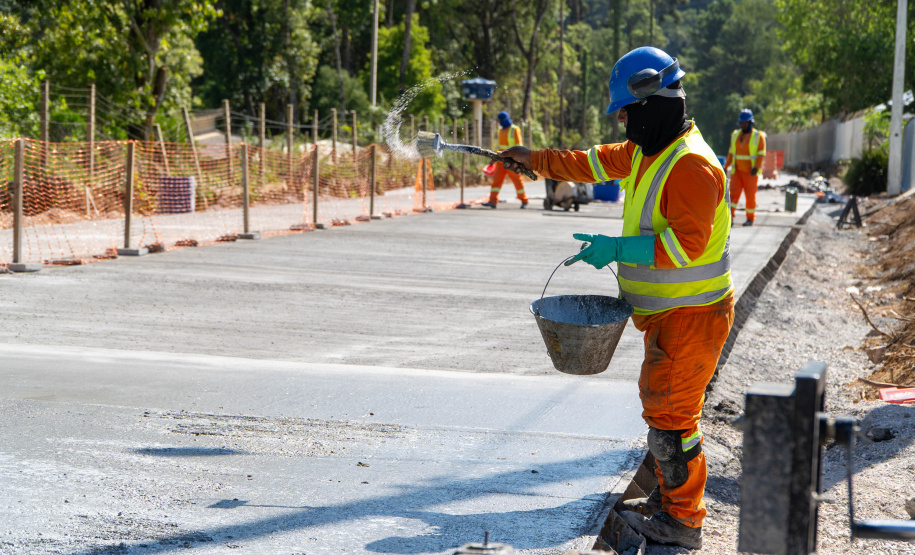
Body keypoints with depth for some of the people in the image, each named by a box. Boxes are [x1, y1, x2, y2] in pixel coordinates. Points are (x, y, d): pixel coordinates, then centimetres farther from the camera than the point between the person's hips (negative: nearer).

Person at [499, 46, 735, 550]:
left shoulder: (691, 165, -22)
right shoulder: (644, 152, 10)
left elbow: (686, 242, -29)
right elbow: (596, 164, 25)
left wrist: (617, 249, -25)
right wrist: (536, 160, 30)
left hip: (691, 315, -10)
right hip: (666, 312, 10)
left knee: (671, 414, -7)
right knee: (660, 404, 17)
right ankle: (669, 499, 29)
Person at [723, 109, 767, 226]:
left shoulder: (758, 136, -3)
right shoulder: (735, 135, 11)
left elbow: (761, 154, -8)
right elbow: (731, 152, 17)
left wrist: (756, 167, -20)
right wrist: (726, 166, 12)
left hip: (751, 172, -3)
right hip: (737, 171, 3)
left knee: (750, 195, 2)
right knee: (734, 193, -10)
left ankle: (750, 218, 15)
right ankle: (730, 217, -16)